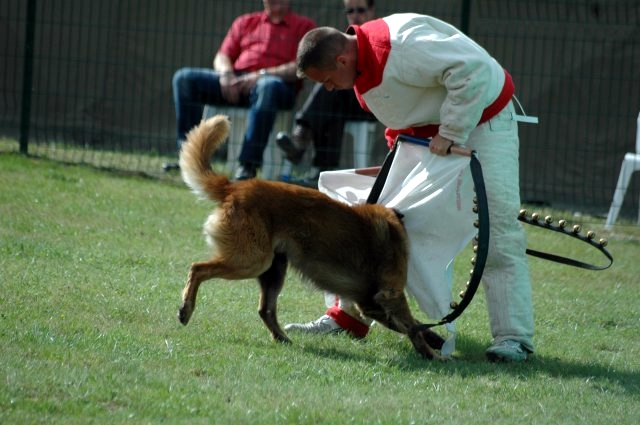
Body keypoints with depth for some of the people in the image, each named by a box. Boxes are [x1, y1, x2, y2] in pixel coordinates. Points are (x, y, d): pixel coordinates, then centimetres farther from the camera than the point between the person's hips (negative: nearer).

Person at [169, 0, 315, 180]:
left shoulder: (304, 25, 11)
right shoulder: (245, 22, 26)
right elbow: (222, 57, 20)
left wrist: (261, 75, -16)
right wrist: (226, 74, -5)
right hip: (234, 81, 5)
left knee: (268, 86, -42)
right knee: (184, 78, -17)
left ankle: (248, 166, -43)